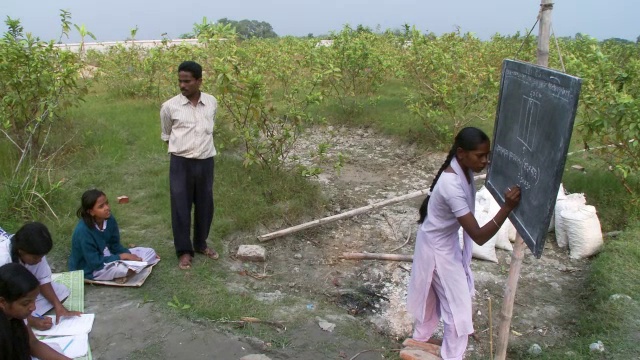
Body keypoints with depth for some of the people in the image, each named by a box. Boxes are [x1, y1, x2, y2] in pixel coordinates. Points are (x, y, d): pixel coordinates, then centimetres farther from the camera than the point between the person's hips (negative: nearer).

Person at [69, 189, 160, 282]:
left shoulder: (110, 220, -8)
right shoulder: (83, 231, -26)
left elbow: (115, 246, 2)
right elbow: (95, 262, -25)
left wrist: (128, 255, -16)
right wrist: (122, 257, -23)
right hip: (91, 268, -8)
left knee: (149, 252, 0)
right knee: (123, 268, -38)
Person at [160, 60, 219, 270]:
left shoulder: (212, 103, 0)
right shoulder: (169, 106, -7)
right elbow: (166, 136, 9)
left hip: (206, 162, 3)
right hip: (181, 163, -2)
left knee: (205, 206, 13)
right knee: (180, 207, 4)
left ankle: (201, 244, 33)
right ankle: (184, 251, 19)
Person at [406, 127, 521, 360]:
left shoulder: (463, 170, -11)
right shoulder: (452, 185, -38)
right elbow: (479, 236, -38)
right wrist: (507, 207, -46)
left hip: (446, 242, 9)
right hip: (438, 248, -9)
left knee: (434, 294, 27)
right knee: (458, 307, 3)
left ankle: (421, 337, 50)